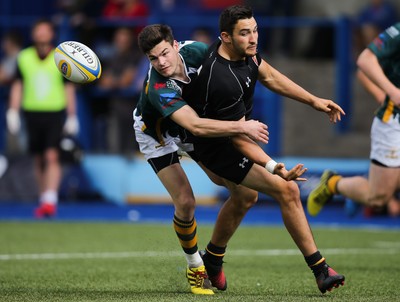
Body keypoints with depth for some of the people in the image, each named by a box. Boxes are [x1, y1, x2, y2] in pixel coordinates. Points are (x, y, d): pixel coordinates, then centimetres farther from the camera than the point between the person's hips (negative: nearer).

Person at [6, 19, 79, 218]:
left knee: (52, 156, -15)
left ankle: (51, 200, -19)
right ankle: (44, 199, 18)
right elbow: (17, 87, 10)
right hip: (32, 112, 3)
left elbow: (69, 89, 6)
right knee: (38, 159, 8)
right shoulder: (24, 58, 5)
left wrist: (72, 117, 6)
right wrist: (13, 112, 2)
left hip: (55, 114, -3)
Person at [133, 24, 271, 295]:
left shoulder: (194, 51, -29)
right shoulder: (157, 88, -44)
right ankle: (195, 266, 8)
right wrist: (242, 127, -51)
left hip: (189, 126, 6)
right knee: (185, 203, -15)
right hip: (157, 137, -6)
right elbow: (196, 127, -53)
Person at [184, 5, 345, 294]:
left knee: (245, 196, 30)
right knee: (287, 190, -12)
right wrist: (274, 168, -41)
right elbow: (239, 138, -30)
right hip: (219, 148, -10)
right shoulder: (224, 81, -36)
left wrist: (314, 100, 8)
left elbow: (268, 76, 10)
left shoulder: (244, 50, -9)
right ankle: (320, 271, -5)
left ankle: (212, 261, 49)